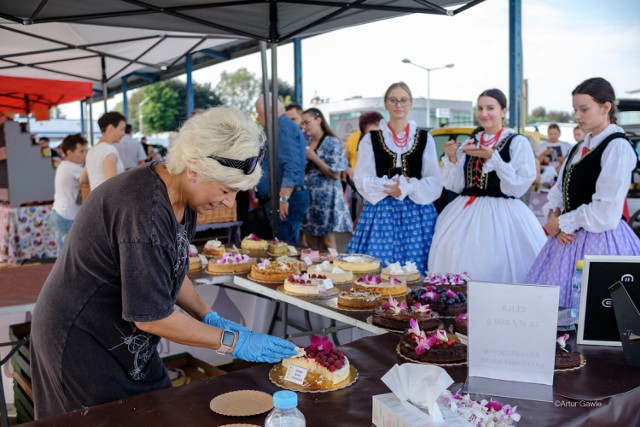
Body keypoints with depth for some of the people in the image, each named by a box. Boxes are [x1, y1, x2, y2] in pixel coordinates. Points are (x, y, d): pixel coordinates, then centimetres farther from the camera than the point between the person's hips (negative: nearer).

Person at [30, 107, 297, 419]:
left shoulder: (181, 198, -3)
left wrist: (210, 318, 0)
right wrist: (232, 342, -20)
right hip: (80, 344, -8)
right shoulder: (144, 210, -32)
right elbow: (151, 317, -27)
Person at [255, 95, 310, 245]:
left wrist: (284, 198, -28)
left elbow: (291, 167, -25)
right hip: (278, 199, 11)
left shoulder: (284, 126, -14)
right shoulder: (281, 127, 19)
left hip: (286, 199, -11)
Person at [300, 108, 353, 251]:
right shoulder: (307, 142, 12)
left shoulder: (332, 143, -8)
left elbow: (335, 174, -13)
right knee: (310, 241, 9)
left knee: (326, 241, -1)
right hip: (308, 195, 7)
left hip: (325, 196, -6)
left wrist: (314, 157, -14)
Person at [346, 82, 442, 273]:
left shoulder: (425, 139, 8)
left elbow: (434, 182, 3)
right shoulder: (371, 139, 6)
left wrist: (408, 187, -13)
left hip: (416, 212, 1)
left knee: (414, 269, -1)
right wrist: (388, 186, -15)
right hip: (381, 210, -1)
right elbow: (362, 179, 0)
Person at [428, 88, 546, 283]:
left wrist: (492, 158, -17)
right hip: (465, 214, 5)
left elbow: (519, 187, -11)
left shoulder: (518, 142, -3)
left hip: (501, 216, -5)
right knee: (456, 260, 2)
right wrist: (451, 158, -5)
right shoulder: (469, 143, 12)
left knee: (496, 269, -9)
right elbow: (456, 186, 10)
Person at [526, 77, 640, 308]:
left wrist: (562, 224, -10)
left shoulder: (617, 147, -11)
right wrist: (553, 216, -6)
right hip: (570, 238, 8)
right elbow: (559, 190, 14)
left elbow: (606, 212, -18)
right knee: (554, 303, 9)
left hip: (600, 239, -8)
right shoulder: (580, 147, 14)